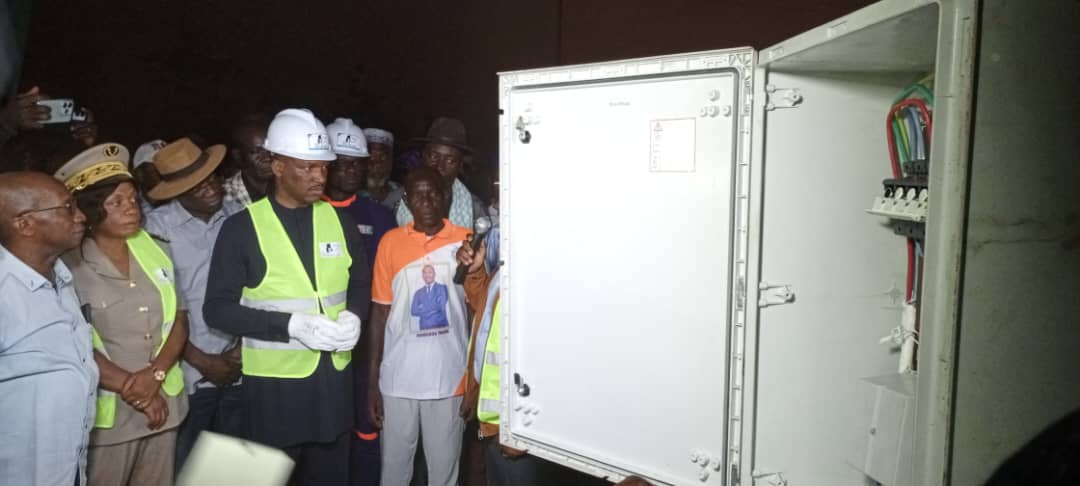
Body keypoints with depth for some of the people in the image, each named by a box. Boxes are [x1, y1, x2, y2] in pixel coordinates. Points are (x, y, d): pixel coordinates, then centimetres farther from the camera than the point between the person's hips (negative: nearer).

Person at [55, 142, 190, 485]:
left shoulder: (153, 251, 2)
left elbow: (180, 320, 3)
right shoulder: (70, 268, -11)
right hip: (109, 413, -4)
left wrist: (155, 374, -11)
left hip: (164, 404, 4)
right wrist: (133, 389, -11)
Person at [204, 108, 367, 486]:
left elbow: (361, 281, 13)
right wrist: (291, 324, -22)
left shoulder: (338, 220, 3)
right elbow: (217, 309, -10)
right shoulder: (242, 227, -8)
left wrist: (353, 316, -9)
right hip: (275, 381, -3)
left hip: (334, 376, 3)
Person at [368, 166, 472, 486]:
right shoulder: (390, 242, 1)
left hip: (449, 377, -1)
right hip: (397, 377, 1)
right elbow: (380, 313, 3)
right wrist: (372, 382, 2)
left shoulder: (465, 242, -2)